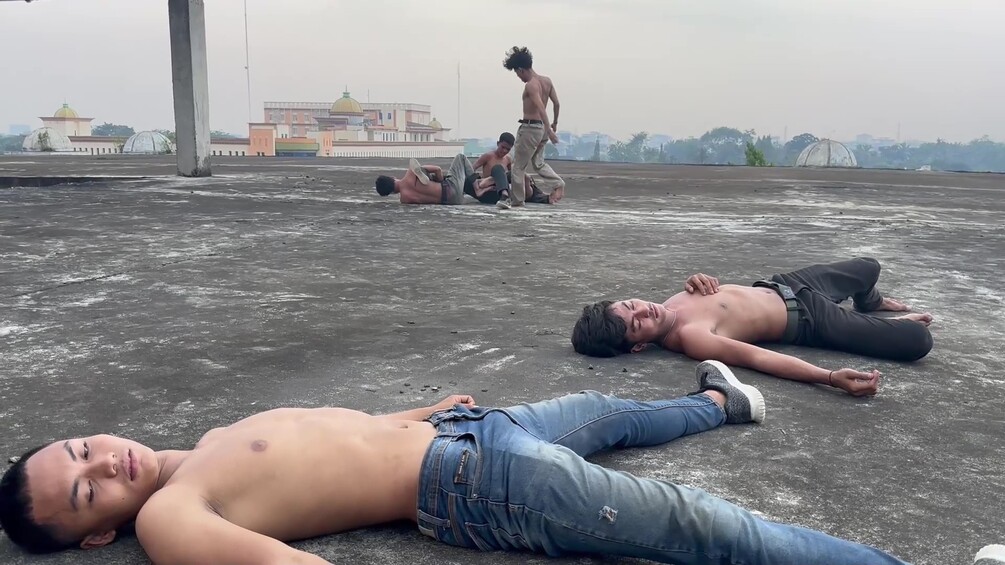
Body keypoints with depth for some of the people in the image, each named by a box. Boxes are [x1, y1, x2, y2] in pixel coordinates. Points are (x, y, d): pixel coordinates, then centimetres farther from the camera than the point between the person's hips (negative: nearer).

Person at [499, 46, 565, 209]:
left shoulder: (530, 85, -18)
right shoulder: (547, 81, 7)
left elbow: (541, 108, -27)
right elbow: (556, 103, 11)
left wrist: (549, 130, -32)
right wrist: (555, 122, 23)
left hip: (530, 127, -9)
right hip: (542, 127, 9)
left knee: (519, 165, 5)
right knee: (538, 162, 21)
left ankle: (516, 199, 12)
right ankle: (557, 184, 4)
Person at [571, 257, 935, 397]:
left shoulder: (670, 303, -14)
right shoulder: (688, 337, -37)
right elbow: (756, 358, -45)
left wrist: (699, 281, -16)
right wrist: (832, 378, -53)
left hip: (779, 286, 7)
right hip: (804, 321, -7)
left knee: (868, 267, 29)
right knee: (917, 341, -8)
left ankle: (870, 303, 64)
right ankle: (893, 325, 28)